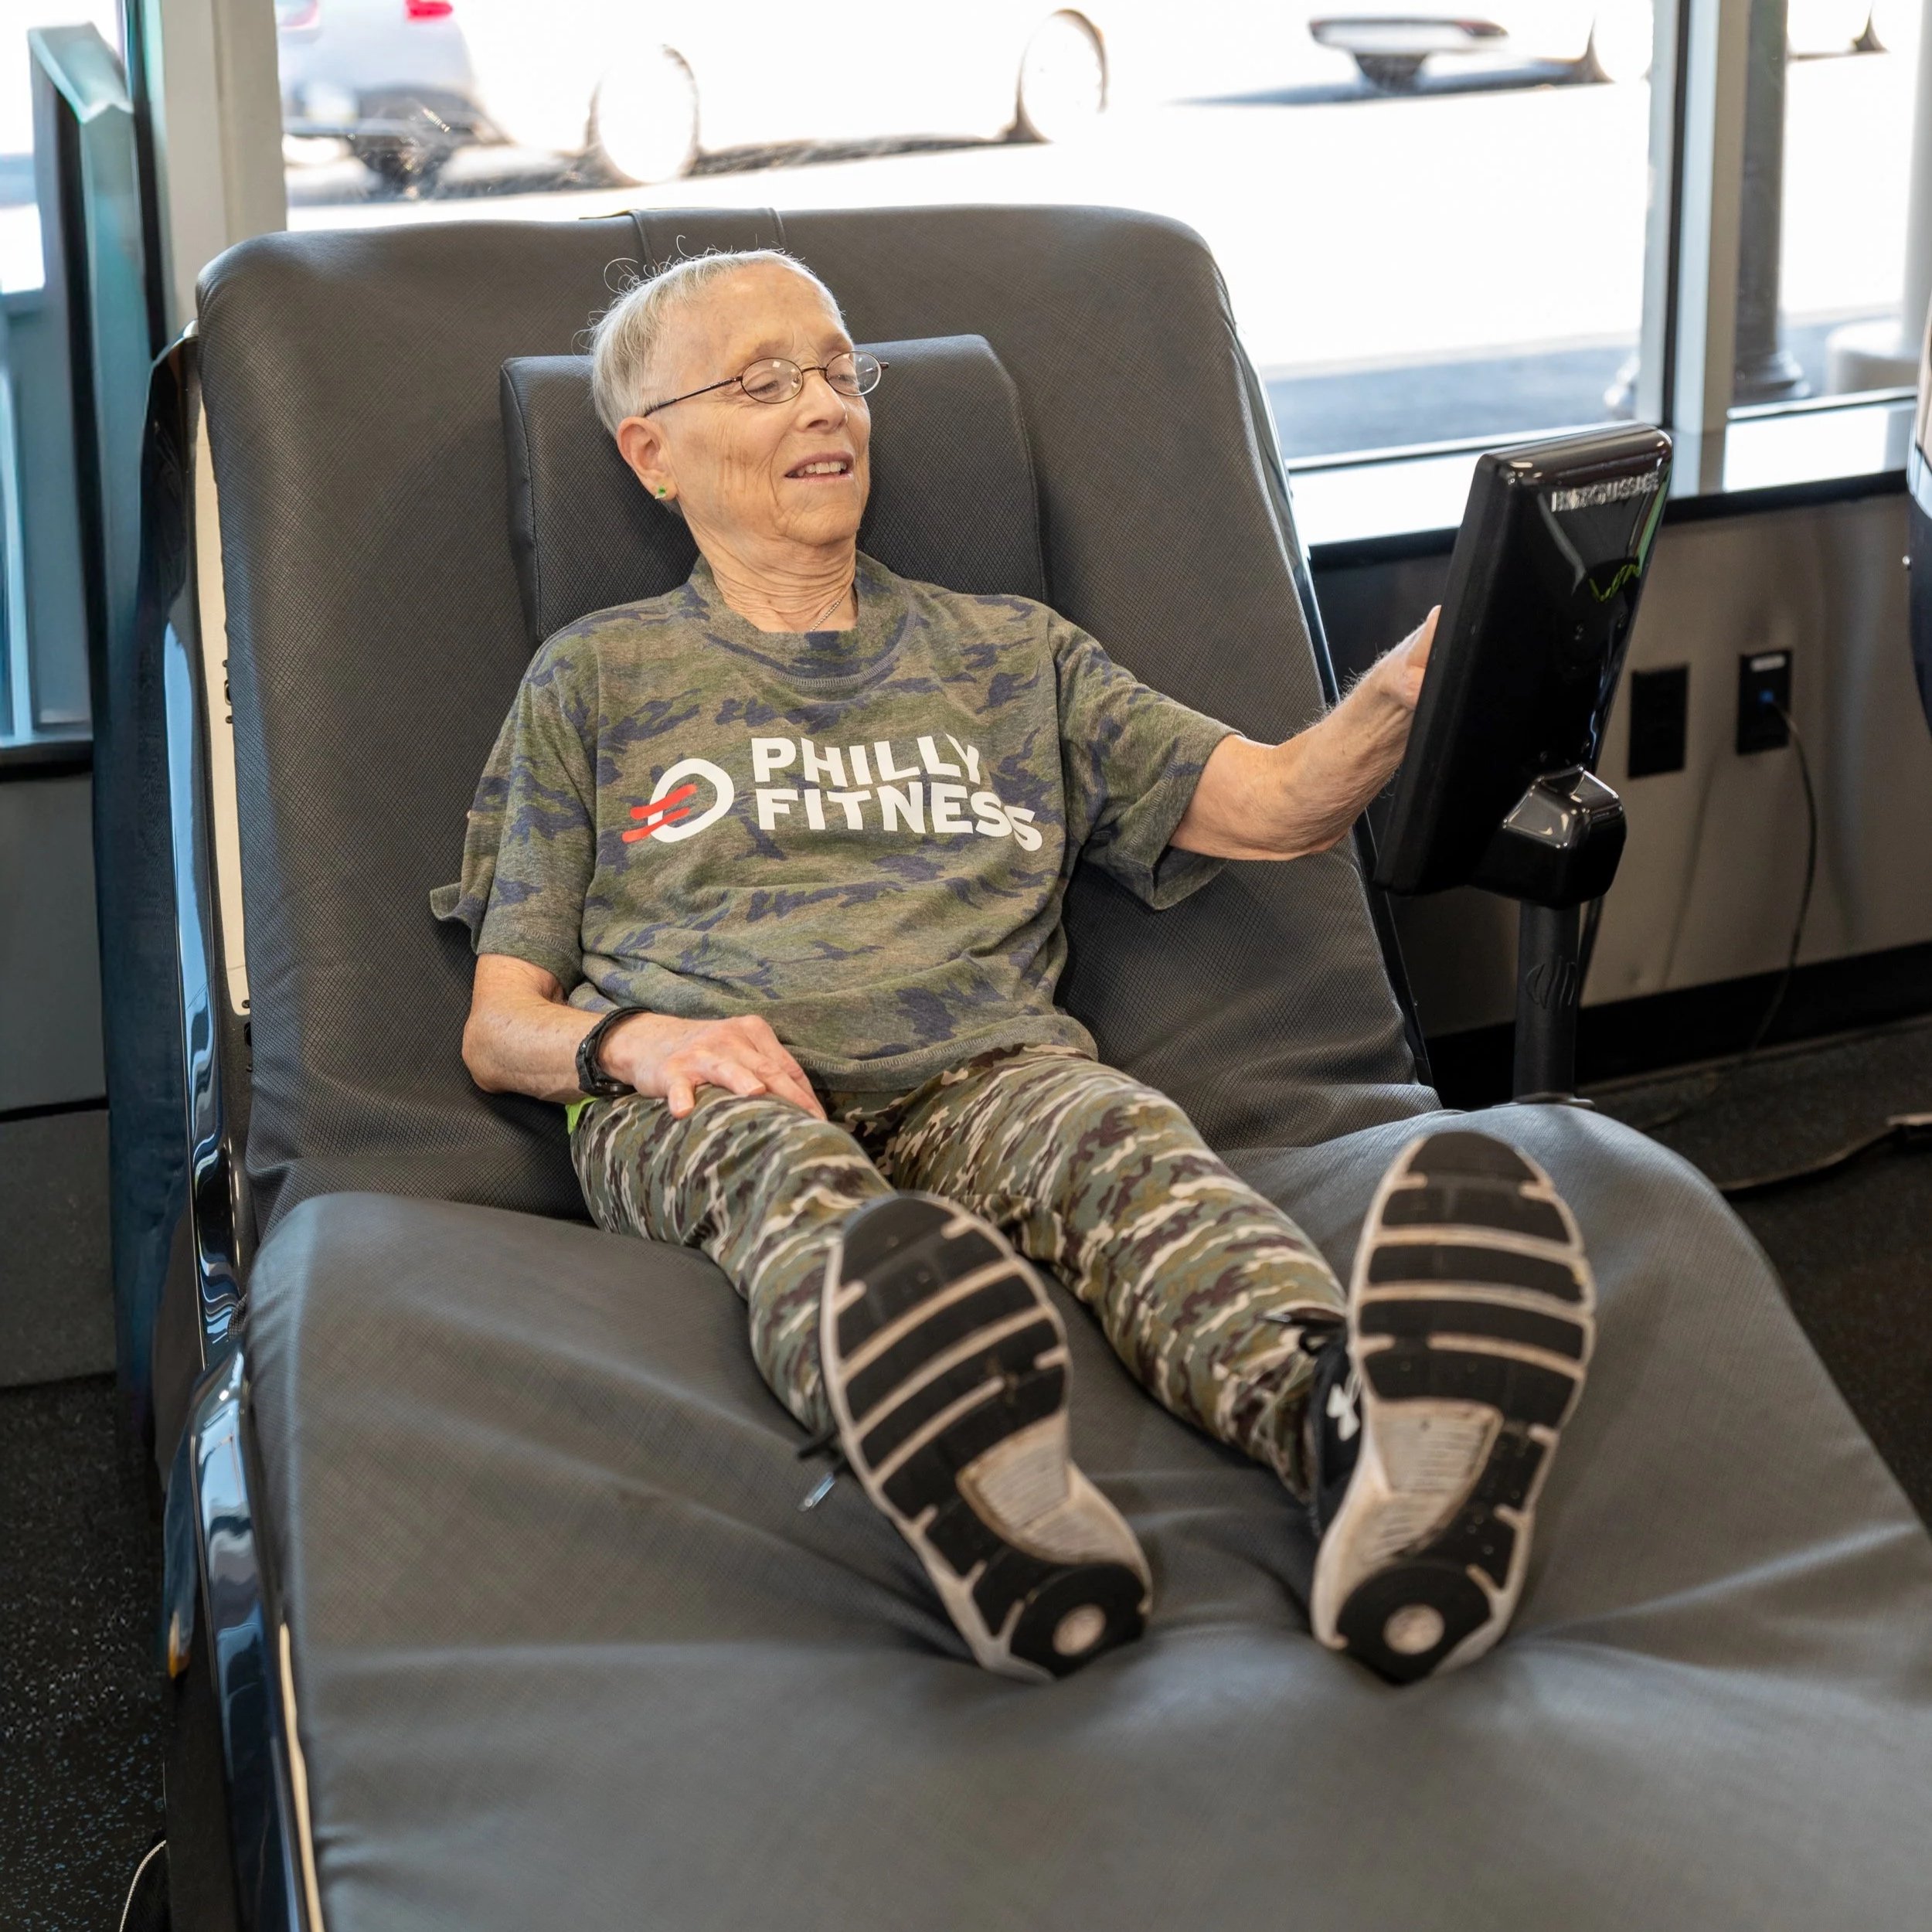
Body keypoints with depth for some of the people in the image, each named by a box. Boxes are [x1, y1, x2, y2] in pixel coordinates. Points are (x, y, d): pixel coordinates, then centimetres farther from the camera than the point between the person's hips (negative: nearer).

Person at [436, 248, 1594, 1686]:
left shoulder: (1008, 653, 27)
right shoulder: (595, 681, 22)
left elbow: (1277, 806, 17)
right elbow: (498, 1027, 17)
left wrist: (1414, 679, -6)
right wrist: (630, 1041, -8)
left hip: (978, 1067, 1)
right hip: (695, 1087, -1)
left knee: (1124, 1135, -34)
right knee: (788, 1173, -38)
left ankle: (1345, 1437, -67)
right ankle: (981, 1502, -71)